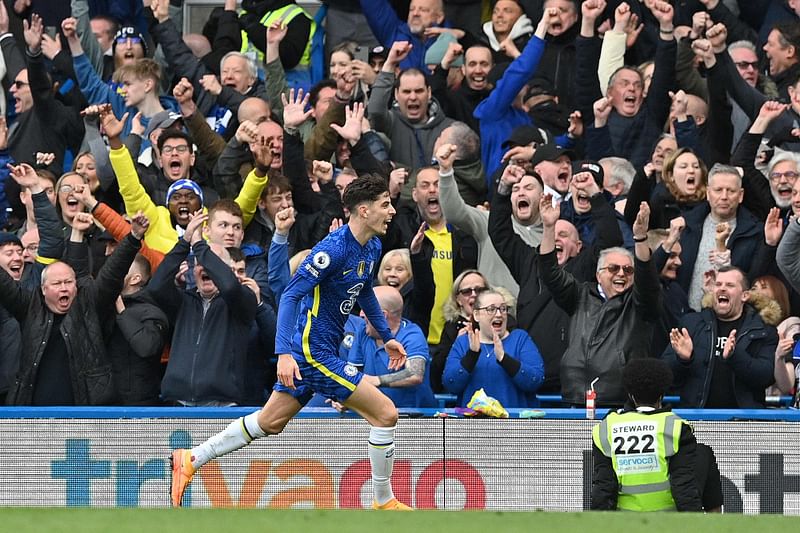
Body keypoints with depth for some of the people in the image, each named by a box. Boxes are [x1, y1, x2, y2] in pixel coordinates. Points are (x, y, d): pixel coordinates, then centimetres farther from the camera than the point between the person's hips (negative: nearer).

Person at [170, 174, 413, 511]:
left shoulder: (372, 248, 7)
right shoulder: (333, 248, -22)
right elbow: (291, 294, -24)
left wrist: (386, 336, 28)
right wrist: (284, 353, -30)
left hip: (320, 349, 10)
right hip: (314, 351, -10)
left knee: (270, 422, 16)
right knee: (385, 413, -9)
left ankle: (191, 460, 22)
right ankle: (384, 503, 3)